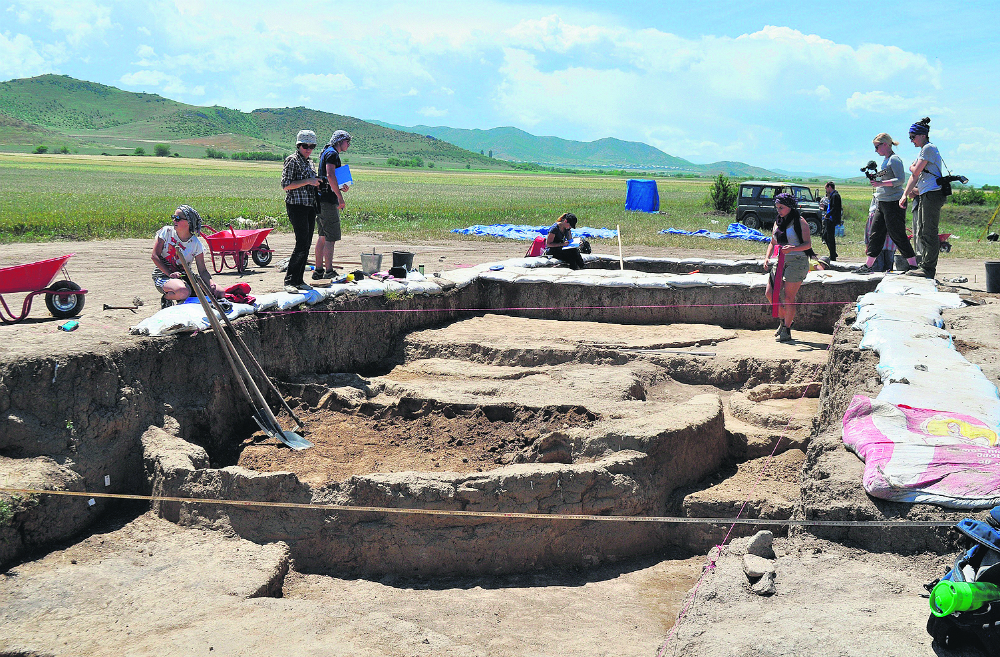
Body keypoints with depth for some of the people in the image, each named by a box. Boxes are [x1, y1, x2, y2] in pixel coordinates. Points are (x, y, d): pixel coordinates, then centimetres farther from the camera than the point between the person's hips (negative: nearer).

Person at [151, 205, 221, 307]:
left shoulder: (196, 243, -1)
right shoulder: (167, 231, -3)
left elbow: (202, 270, -2)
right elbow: (155, 256, -6)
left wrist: (211, 284, -23)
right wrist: (170, 274, -19)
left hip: (185, 276, 4)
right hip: (163, 275, -3)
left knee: (219, 293, -13)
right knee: (183, 292, -39)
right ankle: (166, 298, -4)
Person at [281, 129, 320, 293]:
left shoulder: (309, 162, 17)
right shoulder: (292, 160, -7)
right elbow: (285, 185, -13)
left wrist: (317, 183, 9)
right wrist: (307, 181, -17)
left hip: (310, 206, 8)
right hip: (296, 206, -8)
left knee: (306, 245, 7)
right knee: (302, 244, -14)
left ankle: (299, 280, 13)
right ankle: (289, 281, -8)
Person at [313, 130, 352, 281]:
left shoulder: (326, 153, 22)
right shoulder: (332, 153, -10)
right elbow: (330, 176, -24)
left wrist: (340, 188, 14)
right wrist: (340, 197, -21)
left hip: (320, 199, 10)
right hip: (328, 200, -10)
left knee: (322, 237, 14)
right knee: (331, 238, -8)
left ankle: (319, 270, 17)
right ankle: (329, 271, -7)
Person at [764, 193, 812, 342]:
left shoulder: (800, 222, -4)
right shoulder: (778, 222, 15)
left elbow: (808, 244, -9)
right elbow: (772, 243, 21)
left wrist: (792, 248, -27)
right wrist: (767, 258, 4)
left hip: (797, 261, -7)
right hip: (780, 261, 7)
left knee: (788, 297, -8)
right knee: (770, 293, -1)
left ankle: (786, 330, 1)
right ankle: (784, 320, 21)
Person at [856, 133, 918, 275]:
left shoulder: (894, 159, -10)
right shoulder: (884, 160, 18)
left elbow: (900, 179, -20)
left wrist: (881, 183, -27)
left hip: (893, 203, -10)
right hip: (882, 203, 10)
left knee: (897, 235, -7)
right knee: (875, 234, 8)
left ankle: (913, 264, 1)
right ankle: (868, 265, 11)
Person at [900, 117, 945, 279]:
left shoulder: (929, 148, -8)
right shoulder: (923, 150, 23)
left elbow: (916, 172, -13)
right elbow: (915, 176, 23)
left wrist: (912, 167, 10)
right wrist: (905, 195, 15)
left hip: (932, 195, -11)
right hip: (925, 196, 11)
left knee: (929, 233, -10)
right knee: (920, 233, 12)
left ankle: (928, 268, -9)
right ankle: (924, 265, 17)